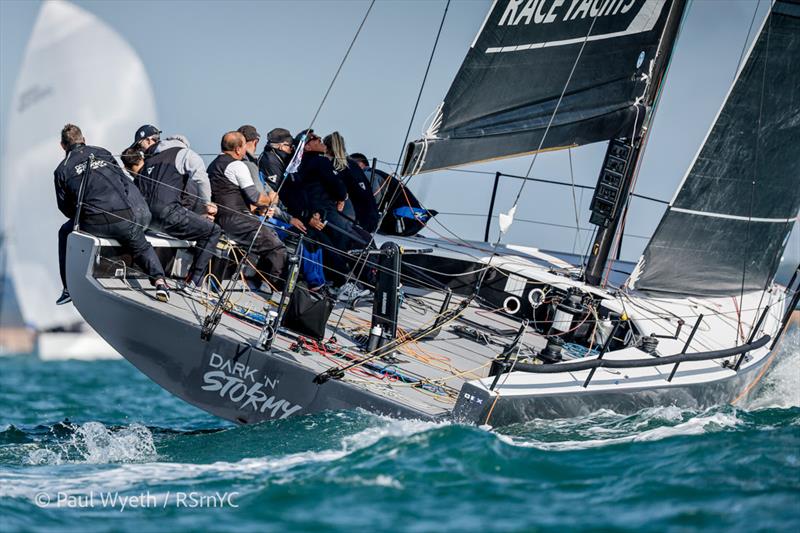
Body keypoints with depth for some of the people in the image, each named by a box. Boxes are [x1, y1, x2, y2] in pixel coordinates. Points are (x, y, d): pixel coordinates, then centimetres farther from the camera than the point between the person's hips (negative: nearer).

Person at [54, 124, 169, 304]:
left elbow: (65, 207, 12)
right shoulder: (102, 153, 17)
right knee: (141, 247, 29)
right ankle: (159, 280, 1)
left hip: (95, 224, -2)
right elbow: (124, 180, 21)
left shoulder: (62, 170, 9)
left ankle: (69, 289, 22)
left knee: (65, 233, 27)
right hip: (128, 218, 2)